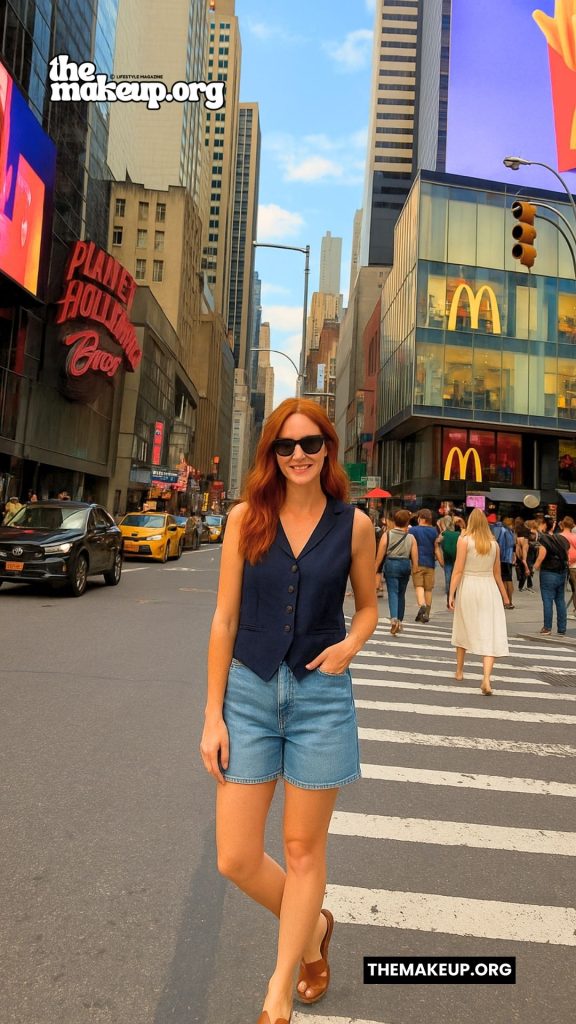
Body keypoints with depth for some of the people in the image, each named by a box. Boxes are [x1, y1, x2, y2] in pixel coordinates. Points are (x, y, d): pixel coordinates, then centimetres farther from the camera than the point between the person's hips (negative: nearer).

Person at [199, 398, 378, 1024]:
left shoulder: (353, 525, -3)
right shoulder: (245, 518, -3)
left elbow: (368, 606, 11)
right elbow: (225, 620, -1)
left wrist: (350, 644, -12)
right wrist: (213, 715, -2)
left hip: (320, 696, -1)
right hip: (250, 693, 1)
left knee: (303, 850, 12)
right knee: (236, 860, 6)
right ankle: (314, 925, 38)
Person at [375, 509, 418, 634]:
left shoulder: (387, 534, -4)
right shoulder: (411, 538, 2)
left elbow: (380, 554, -5)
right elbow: (415, 559, -1)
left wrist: (375, 569, 3)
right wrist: (415, 571, 9)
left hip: (391, 564, -3)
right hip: (405, 565, 3)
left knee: (393, 593, -6)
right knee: (401, 594, 16)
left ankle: (394, 619, -28)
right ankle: (399, 621, 26)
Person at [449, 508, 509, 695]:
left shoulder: (464, 539, -4)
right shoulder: (494, 544, 6)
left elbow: (458, 569, -9)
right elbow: (497, 574, 14)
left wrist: (451, 593, -6)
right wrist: (505, 596, 25)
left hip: (468, 587, -1)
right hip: (489, 589, 1)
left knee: (463, 630, 17)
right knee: (490, 634, -3)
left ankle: (459, 671, 31)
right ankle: (486, 678, -18)